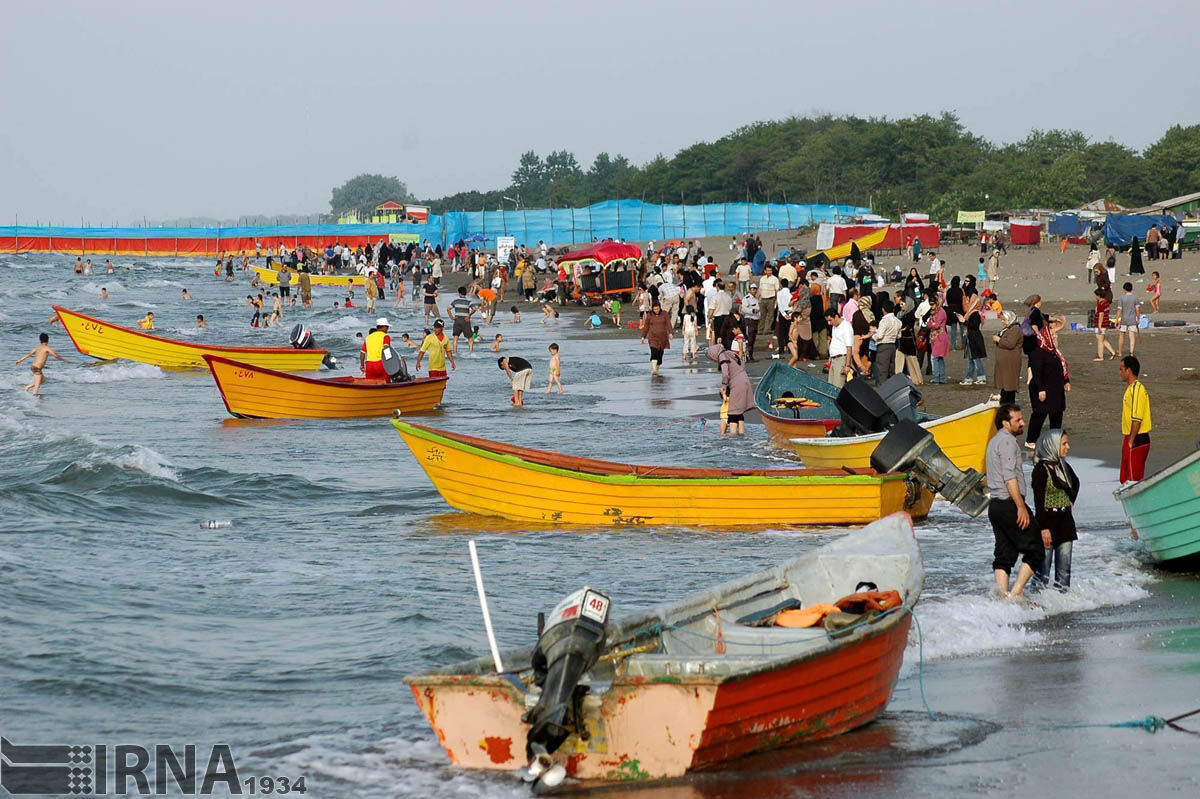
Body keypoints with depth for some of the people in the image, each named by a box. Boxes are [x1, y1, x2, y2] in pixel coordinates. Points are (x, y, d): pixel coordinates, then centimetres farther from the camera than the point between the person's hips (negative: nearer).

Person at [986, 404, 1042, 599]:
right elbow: (1010, 477, -19)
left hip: (995, 504, 10)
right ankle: (1015, 594, -11)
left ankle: (1002, 597, 1)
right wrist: (1021, 507, -21)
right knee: (1035, 550, -4)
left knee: (1004, 555, 8)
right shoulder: (1007, 441, -10)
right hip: (1009, 503, -10)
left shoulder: (994, 442, 22)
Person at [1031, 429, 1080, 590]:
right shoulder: (1041, 469, -13)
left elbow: (1076, 483, 31)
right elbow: (1038, 501, -16)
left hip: (1065, 520, 7)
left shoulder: (1064, 466, 9)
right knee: (1044, 566, -3)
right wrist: (1043, 528, -20)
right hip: (1048, 521, -7)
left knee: (1064, 567, 7)